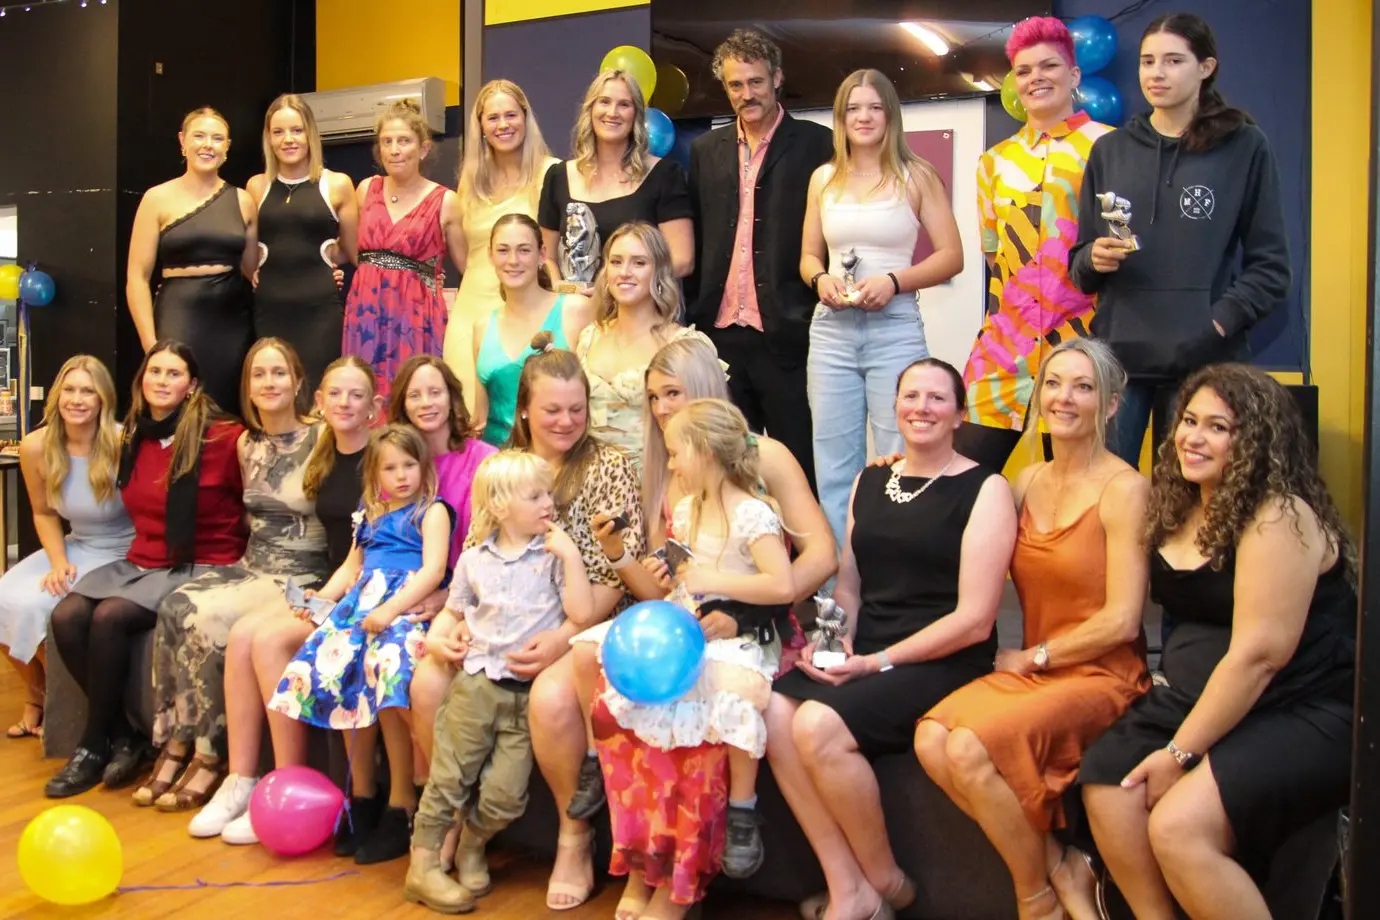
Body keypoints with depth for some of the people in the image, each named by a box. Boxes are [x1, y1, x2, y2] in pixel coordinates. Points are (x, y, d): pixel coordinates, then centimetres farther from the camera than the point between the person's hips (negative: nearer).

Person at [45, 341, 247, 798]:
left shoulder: (223, 437, -10)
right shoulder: (132, 439, 10)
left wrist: (240, 567, -6)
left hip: (201, 566, -6)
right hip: (140, 562, 7)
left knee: (109, 618, -27)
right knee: (66, 616, -18)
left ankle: (95, 743, -5)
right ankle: (122, 736, -4)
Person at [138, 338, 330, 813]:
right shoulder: (247, 443, 12)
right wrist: (253, 556, 9)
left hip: (302, 574, -6)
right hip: (252, 564, 6)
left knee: (207, 617, -26)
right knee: (173, 608, -20)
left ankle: (211, 754, -11)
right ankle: (175, 743, -12)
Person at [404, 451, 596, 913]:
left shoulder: (554, 554, 0)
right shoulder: (474, 559, 7)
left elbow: (582, 613, -10)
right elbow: (454, 611, 20)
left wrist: (571, 556, -14)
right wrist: (437, 636, -1)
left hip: (529, 692, -1)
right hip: (477, 681, 1)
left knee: (504, 796, -1)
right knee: (449, 779, 3)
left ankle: (471, 849, 27)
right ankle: (423, 865, 17)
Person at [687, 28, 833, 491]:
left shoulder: (817, 144, 0)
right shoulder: (706, 150, 13)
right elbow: (695, 240, 13)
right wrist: (692, 316, 7)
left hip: (788, 332, -4)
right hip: (720, 332, 4)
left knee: (798, 465, 4)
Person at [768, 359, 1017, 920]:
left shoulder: (984, 490, -2)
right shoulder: (869, 482, 16)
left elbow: (974, 620, -9)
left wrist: (879, 662, -13)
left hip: (943, 661, -6)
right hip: (862, 655, 6)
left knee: (819, 725, -28)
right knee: (774, 712, -22)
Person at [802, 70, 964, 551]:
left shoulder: (916, 176, 3)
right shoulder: (823, 178, 12)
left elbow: (951, 256, 0)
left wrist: (894, 282, -15)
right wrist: (821, 279, -5)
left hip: (895, 330, -3)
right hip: (831, 330, 3)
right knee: (833, 466, 6)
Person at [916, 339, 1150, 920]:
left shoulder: (1124, 489, -8)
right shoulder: (1028, 482, 10)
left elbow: (1121, 621, -12)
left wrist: (1033, 656, -6)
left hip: (1101, 675, -5)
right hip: (1029, 670, 6)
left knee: (971, 748, -27)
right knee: (931, 741, -21)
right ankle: (1059, 866, -3)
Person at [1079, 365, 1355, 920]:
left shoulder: (1281, 518, -16)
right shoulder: (1180, 508, 10)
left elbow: (1257, 654, -20)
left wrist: (1180, 752, -17)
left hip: (1303, 717, -7)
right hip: (1195, 700, 7)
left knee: (1178, 824, -27)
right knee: (1106, 781, -16)